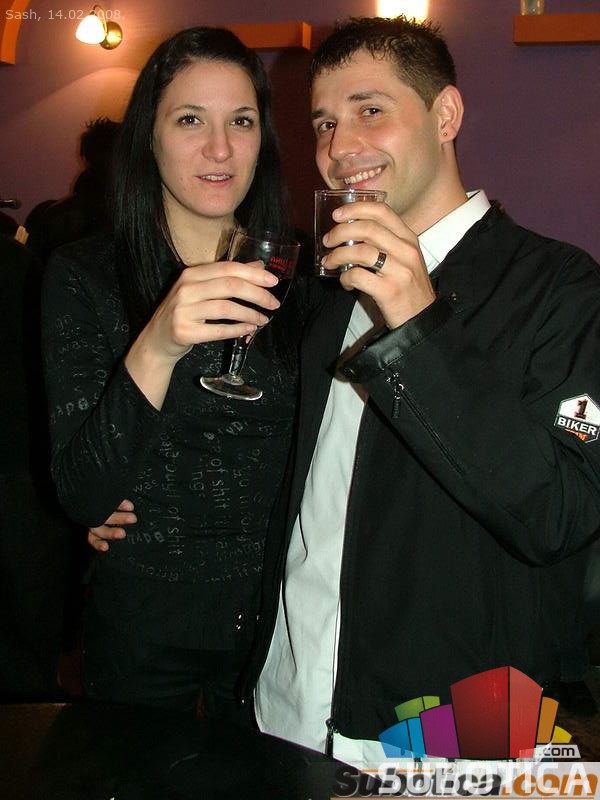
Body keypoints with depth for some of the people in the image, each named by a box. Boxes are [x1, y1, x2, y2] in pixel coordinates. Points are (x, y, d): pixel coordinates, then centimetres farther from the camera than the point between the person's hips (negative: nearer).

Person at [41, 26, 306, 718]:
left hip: (277, 613, 3)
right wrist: (154, 349, -34)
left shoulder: (288, 273, -2)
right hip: (145, 627, -2)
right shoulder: (85, 275, -12)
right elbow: (82, 495, -21)